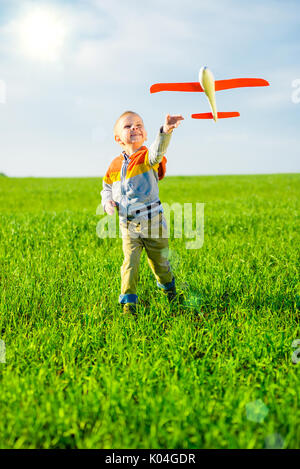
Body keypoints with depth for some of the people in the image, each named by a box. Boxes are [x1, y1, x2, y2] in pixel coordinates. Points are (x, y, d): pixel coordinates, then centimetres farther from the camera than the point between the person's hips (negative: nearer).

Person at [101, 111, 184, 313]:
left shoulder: (147, 157, -9)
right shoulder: (115, 165, 5)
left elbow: (157, 151, -34)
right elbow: (107, 187, 20)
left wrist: (166, 131, -55)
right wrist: (107, 201, -3)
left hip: (152, 223, -2)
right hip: (128, 226, 3)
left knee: (159, 261, 14)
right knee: (130, 262, -4)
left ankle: (168, 286, 42)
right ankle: (128, 301, 7)